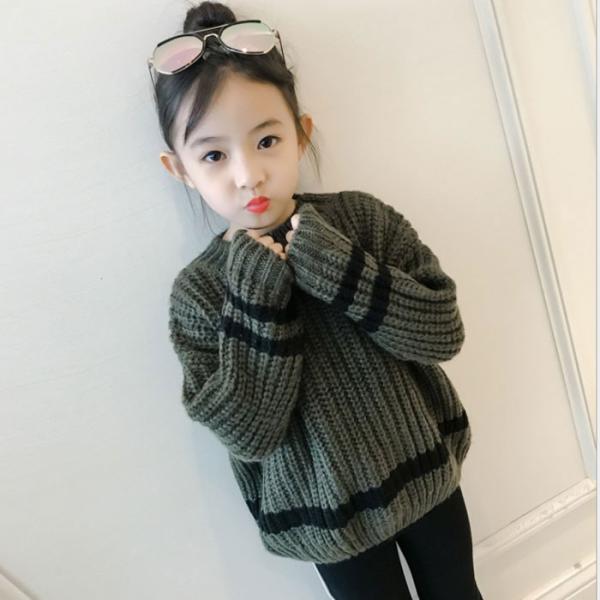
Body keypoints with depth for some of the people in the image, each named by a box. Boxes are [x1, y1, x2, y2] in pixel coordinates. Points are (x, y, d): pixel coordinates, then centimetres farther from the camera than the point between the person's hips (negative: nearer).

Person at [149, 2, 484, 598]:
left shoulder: (362, 217, -14)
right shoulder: (197, 292, -17)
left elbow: (443, 332, -19)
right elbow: (248, 434, -21)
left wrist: (327, 262, -30)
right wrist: (258, 290, -30)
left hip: (425, 472, 2)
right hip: (327, 514, -1)